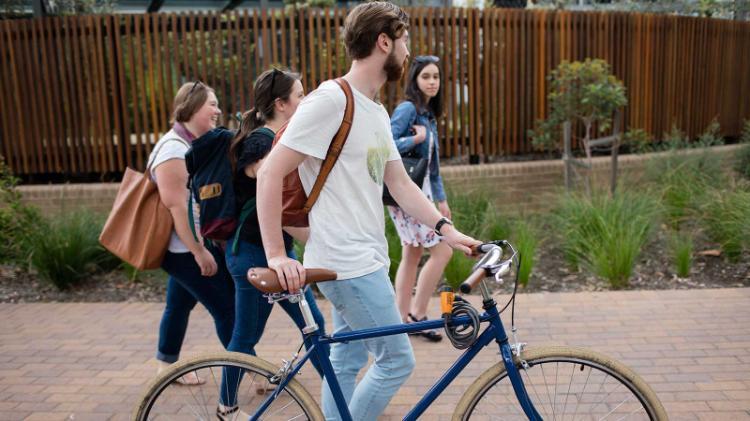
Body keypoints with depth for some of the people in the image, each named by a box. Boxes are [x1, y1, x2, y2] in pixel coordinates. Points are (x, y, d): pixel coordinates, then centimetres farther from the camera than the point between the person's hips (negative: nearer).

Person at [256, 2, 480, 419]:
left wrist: (447, 229, 2)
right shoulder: (331, 100, -16)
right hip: (349, 263, -9)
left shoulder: (378, 112, 13)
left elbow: (401, 184, 13)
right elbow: (270, 174, -18)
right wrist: (277, 255, -20)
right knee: (397, 360, 0)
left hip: (366, 259, 9)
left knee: (347, 361, 17)